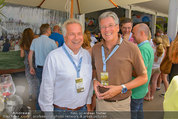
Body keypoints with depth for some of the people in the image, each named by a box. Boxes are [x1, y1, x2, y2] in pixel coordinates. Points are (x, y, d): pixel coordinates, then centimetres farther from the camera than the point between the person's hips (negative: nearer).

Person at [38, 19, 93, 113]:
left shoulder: (87, 54, 1)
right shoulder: (53, 57, -16)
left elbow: (89, 81, 9)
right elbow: (47, 88, -12)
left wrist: (88, 104, 10)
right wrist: (48, 110, -8)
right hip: (61, 109, -4)